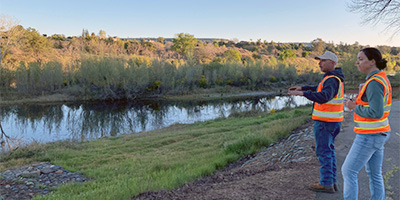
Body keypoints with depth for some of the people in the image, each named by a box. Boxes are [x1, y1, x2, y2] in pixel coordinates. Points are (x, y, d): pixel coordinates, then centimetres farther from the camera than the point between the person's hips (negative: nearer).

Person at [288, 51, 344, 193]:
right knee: (328, 150, 15)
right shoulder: (334, 77, 14)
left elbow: (324, 96, -37)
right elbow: (318, 89, 29)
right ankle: (332, 181, 22)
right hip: (333, 121, 10)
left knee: (323, 151, -2)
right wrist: (302, 87, 22)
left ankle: (326, 184, 6)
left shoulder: (332, 80, -19)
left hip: (325, 122, -10)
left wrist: (302, 93, -43)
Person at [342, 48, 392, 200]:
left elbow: (377, 113, -26)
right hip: (378, 134, 10)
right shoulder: (381, 78, 11)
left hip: (369, 136, -10)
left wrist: (354, 107, -14)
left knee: (348, 171, -1)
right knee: (374, 174, 17)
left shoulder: (374, 83, -21)